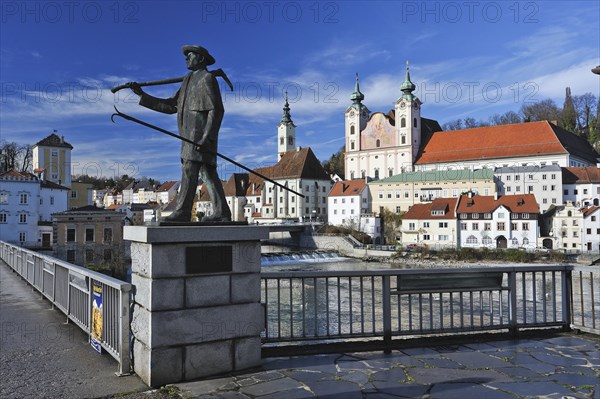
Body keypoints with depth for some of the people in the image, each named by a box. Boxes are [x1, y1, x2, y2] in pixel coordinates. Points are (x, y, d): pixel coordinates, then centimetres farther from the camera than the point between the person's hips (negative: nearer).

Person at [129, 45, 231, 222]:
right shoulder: (189, 81, 25)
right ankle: (221, 213, 3)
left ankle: (182, 212, -15)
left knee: (189, 170, -14)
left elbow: (216, 110, -12)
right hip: (191, 136, 9)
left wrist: (206, 137, -21)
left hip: (201, 133, -9)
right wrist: (142, 95, 16)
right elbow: (170, 106, 20)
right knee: (207, 173, 4)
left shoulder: (208, 78, -2)